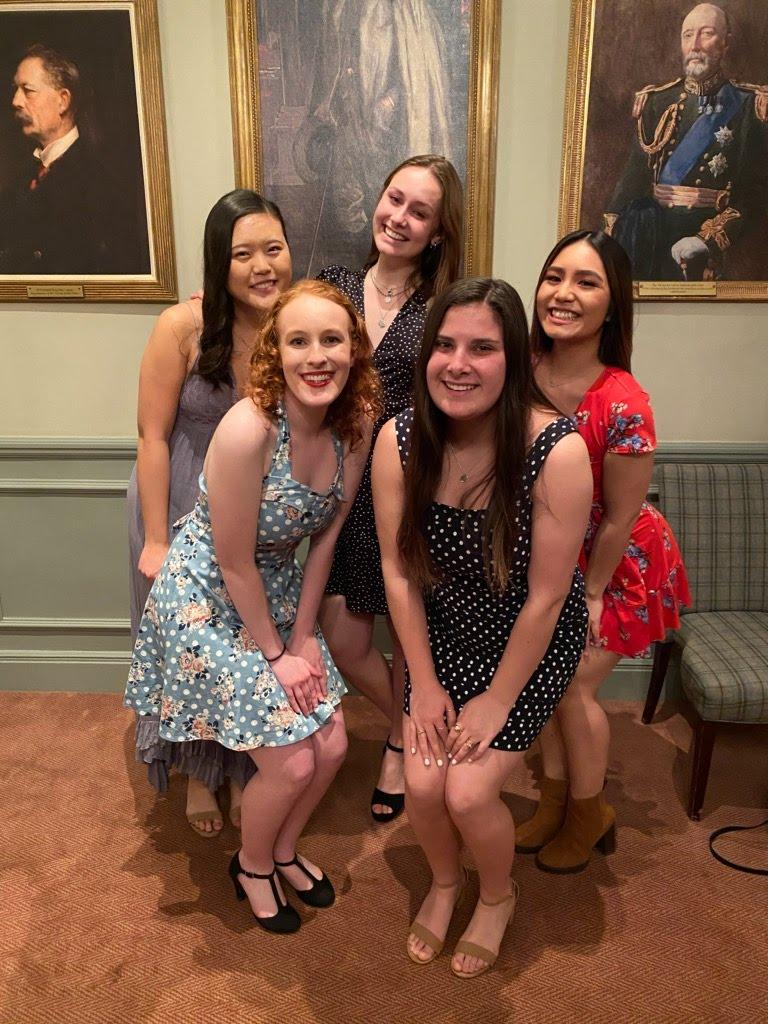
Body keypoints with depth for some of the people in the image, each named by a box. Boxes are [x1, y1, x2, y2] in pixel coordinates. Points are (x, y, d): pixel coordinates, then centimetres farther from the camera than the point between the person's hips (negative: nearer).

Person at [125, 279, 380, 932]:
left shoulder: (357, 423, -11)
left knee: (332, 745, 8)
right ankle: (252, 867, 33)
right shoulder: (248, 430, -31)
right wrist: (276, 653, -10)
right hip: (207, 599, -6)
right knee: (291, 765, -2)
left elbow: (326, 535, -2)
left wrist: (303, 636, -1)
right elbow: (234, 563, -21)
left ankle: (284, 848, 40)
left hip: (279, 590, 6)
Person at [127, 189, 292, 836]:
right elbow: (153, 436, -16)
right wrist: (155, 540, -14)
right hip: (181, 507, -2)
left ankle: (243, 769, 43)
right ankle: (199, 771, 42)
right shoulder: (183, 327, -22)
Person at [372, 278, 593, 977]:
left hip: (533, 642, -3)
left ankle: (498, 896, 30)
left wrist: (498, 700, -11)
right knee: (423, 782, -4)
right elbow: (398, 571, -8)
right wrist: (425, 683, -5)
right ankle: (444, 880, 34)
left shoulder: (558, 452, -29)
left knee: (469, 791, -8)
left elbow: (544, 598, -20)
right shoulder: (399, 441, -18)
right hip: (444, 632, 3)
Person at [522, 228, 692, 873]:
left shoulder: (623, 405, -32)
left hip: (619, 564, -5)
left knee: (573, 684, 2)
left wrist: (591, 594, -9)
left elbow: (619, 519, -21)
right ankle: (555, 797, 38)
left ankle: (589, 813, 32)